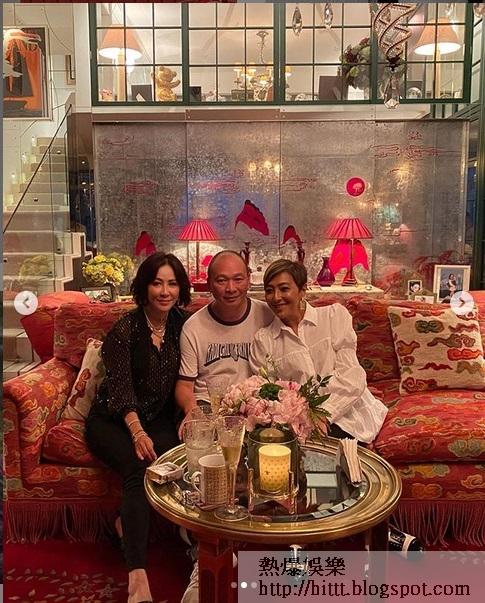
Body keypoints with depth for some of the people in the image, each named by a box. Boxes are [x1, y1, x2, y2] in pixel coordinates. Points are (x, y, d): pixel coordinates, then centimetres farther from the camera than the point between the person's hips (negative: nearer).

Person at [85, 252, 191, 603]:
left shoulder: (183, 324, 2)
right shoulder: (126, 329, -11)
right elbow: (121, 388, -19)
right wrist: (137, 432, -35)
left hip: (159, 418, 4)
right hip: (112, 419, -4)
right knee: (139, 468, -31)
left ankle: (129, 523, -6)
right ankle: (137, 574, -31)